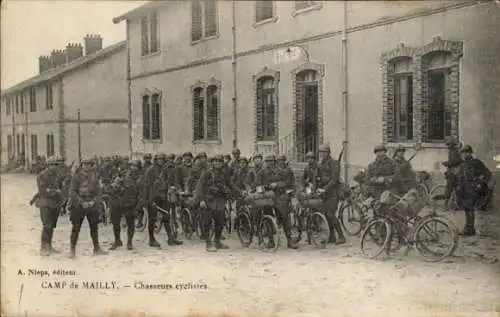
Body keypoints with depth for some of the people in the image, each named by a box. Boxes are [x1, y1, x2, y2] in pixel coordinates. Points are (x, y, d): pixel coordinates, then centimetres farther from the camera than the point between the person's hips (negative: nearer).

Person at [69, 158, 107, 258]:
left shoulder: (94, 177, 6)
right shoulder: (76, 177, -1)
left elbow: (98, 191, 5)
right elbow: (73, 192, -5)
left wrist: (94, 201, -11)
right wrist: (81, 202, -15)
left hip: (92, 205, 3)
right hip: (79, 206, -2)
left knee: (94, 227, 9)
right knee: (76, 228, -3)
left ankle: (97, 249, 20)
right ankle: (72, 250, 6)